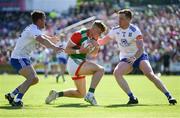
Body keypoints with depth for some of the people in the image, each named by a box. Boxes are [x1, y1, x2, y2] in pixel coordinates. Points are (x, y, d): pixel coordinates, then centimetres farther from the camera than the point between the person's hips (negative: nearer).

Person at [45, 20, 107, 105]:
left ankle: (57, 94, 22)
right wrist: (79, 51, -30)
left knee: (81, 94, 16)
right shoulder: (79, 35, -17)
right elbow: (67, 50, -15)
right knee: (100, 70, -23)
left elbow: (93, 54, 15)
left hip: (80, 63, 9)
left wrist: (97, 47, -6)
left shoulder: (94, 38, 7)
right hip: (74, 63, -9)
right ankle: (90, 95, -27)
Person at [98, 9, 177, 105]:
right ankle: (132, 98, -23)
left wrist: (134, 58, -44)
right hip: (125, 59, 4)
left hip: (139, 56, -4)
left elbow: (141, 49, -26)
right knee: (116, 73, -25)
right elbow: (103, 41, 8)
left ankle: (169, 97, -20)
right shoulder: (115, 30, -3)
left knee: (150, 75, -25)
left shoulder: (134, 30, -18)